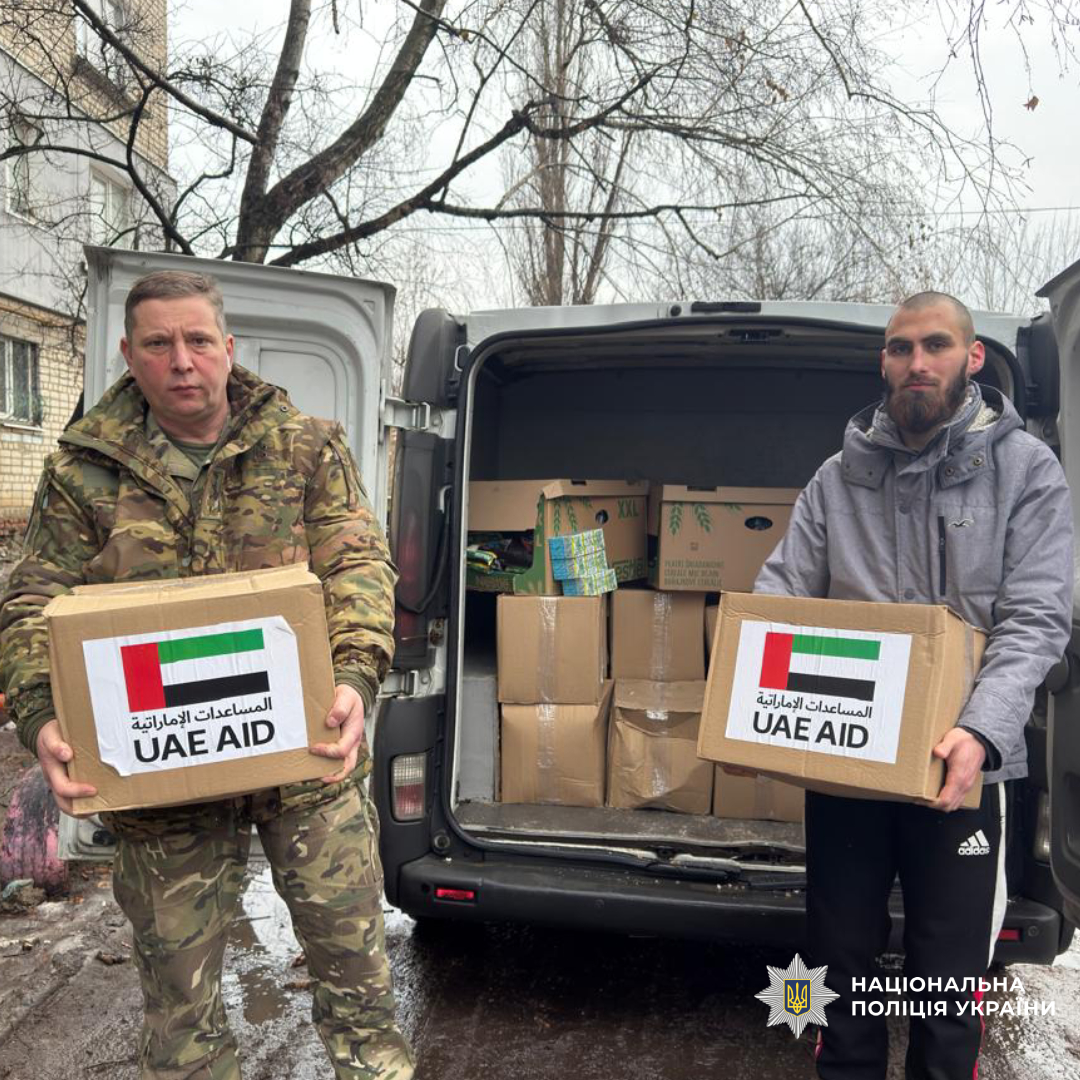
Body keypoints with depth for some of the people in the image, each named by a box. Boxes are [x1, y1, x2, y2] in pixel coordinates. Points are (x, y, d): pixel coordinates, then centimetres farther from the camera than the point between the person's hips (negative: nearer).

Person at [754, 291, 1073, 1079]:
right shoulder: (839, 477, 6)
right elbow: (780, 595, 4)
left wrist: (981, 732, -26)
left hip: (961, 765, -2)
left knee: (949, 977, 9)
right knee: (841, 958, 16)